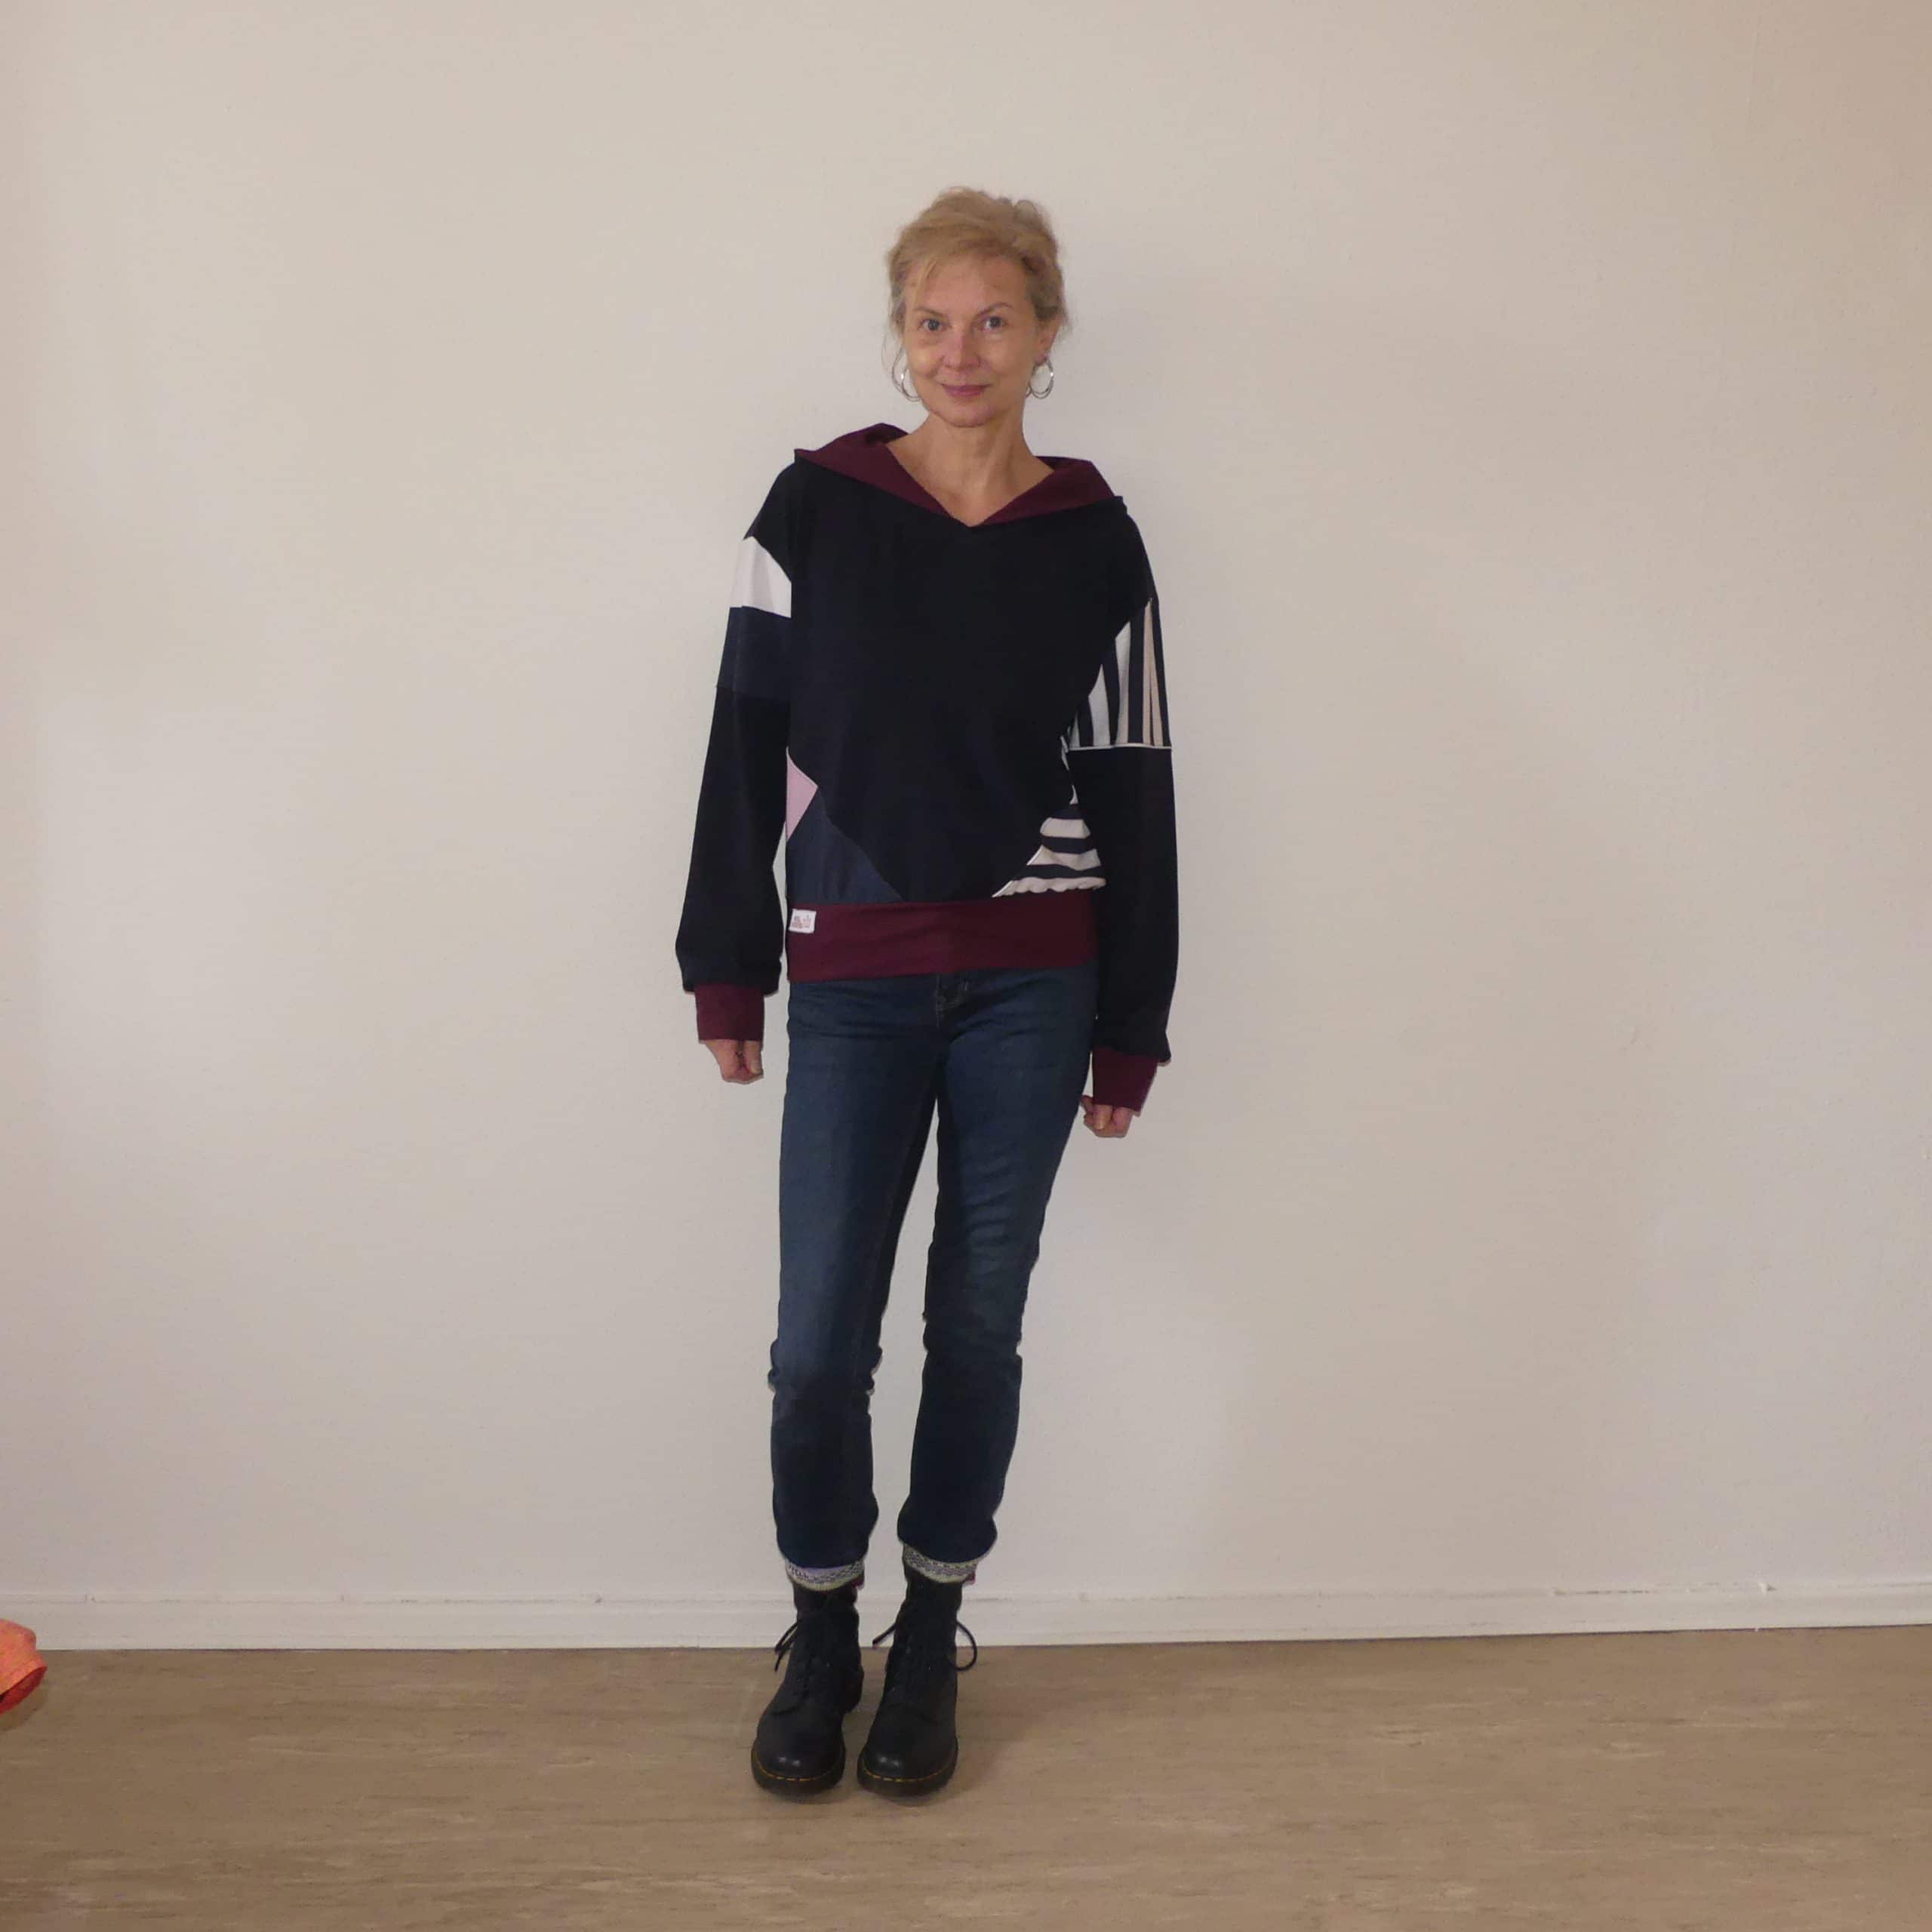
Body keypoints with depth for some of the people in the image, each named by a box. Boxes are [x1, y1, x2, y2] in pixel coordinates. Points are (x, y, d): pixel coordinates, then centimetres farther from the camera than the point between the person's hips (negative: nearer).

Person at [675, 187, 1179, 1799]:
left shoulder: (1095, 539, 2)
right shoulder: (814, 508, 1)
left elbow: (1132, 790, 3)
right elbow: (746, 751, 3)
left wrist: (1130, 1032, 3)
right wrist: (727, 970, 1)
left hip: (1032, 983, 1)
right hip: (853, 984, 0)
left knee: (982, 1319, 9)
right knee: (819, 1340, 1)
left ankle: (930, 1647, 29)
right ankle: (821, 1641, 26)